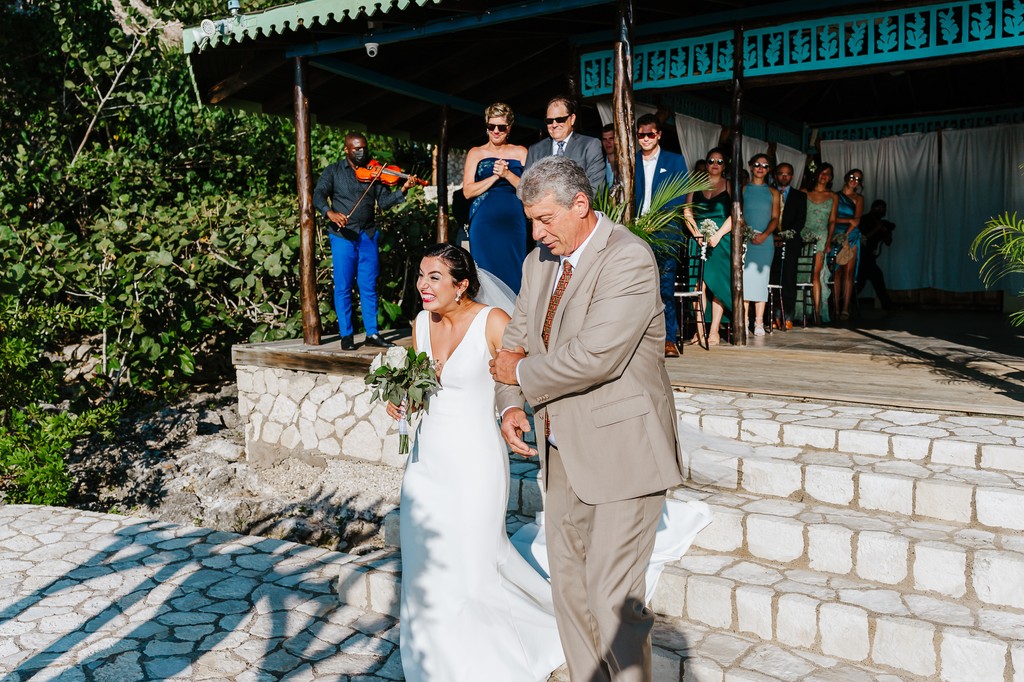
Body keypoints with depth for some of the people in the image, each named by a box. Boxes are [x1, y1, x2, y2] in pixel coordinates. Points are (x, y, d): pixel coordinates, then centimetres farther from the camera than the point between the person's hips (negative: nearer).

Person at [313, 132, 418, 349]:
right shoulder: (333, 171, 7)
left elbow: (384, 201, 4)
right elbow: (318, 196, -4)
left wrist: (403, 190, -14)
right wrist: (330, 213, -24)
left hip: (368, 235, 2)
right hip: (342, 235, -2)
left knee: (369, 287, 4)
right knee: (343, 287, 0)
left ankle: (372, 333, 11)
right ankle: (346, 335, 8)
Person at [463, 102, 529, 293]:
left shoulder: (520, 152, 10)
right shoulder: (476, 153, 9)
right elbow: (468, 191, 0)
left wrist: (507, 174, -11)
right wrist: (495, 176, -9)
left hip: (513, 221, 1)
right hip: (484, 223, 0)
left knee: (513, 270, 0)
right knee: (486, 271, 0)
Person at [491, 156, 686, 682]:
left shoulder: (629, 259, -17)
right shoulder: (539, 262, 8)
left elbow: (595, 356, -27)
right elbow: (517, 338, 17)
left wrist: (522, 373, -12)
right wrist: (511, 403, -1)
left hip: (621, 452, -7)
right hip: (563, 452, 8)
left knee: (612, 595, -3)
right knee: (568, 584, 15)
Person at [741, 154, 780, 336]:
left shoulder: (773, 192, 14)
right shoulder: (743, 189, 10)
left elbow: (775, 218, 8)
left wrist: (764, 234, -10)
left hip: (765, 240, 1)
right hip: (744, 239, -1)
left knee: (761, 279, -2)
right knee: (744, 278, -8)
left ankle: (759, 322, 0)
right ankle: (743, 321, -3)